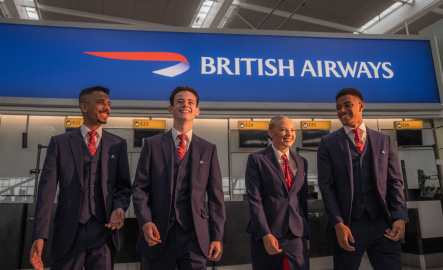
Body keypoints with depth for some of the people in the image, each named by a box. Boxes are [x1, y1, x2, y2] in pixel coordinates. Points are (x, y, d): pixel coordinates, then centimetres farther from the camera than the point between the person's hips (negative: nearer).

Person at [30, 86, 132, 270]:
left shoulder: (118, 144, 6)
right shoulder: (59, 142, 2)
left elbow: (123, 186, 8)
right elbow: (47, 188, -3)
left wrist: (119, 207, -13)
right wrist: (39, 234, -11)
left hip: (103, 232, 1)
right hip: (67, 233, -1)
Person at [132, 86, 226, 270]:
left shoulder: (208, 149, 6)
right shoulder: (152, 144, 4)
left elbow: (216, 197, 6)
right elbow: (140, 188, 1)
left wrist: (218, 237, 1)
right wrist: (145, 222, -14)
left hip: (194, 235, 0)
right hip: (158, 233, 0)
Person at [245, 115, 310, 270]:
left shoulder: (301, 163, 11)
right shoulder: (256, 160, -5)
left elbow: (303, 200, 14)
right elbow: (254, 200, -11)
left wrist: (306, 233, 16)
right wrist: (266, 234, -18)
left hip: (296, 235, 4)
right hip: (266, 235, -3)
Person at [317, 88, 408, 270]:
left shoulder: (384, 141, 10)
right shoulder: (328, 143, 2)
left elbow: (395, 182, 7)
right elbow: (326, 186, -3)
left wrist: (400, 218, -5)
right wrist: (338, 224, -11)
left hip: (383, 225, 2)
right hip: (348, 227, -1)